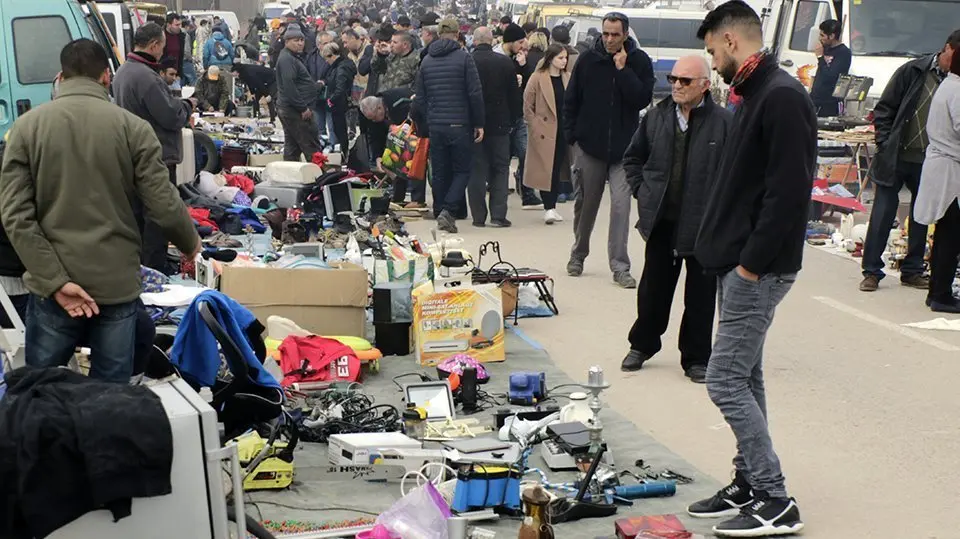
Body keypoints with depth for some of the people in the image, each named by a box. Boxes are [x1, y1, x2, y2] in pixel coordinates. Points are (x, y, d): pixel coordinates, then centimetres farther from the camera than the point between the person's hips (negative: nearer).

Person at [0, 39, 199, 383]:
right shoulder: (133, 128, -4)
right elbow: (163, 205, -5)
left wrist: (55, 280, -9)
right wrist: (192, 246, 14)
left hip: (52, 285, 1)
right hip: (117, 285, 0)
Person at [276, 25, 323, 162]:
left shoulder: (290, 58, 20)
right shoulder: (287, 59, -14)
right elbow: (289, 86, -22)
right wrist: (303, 108, -20)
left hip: (287, 109, 11)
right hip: (295, 110, -11)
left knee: (292, 148, 11)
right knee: (312, 149, -9)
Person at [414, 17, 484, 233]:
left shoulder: (426, 61, 7)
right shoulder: (464, 58, -6)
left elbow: (419, 98, 9)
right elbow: (475, 94, -9)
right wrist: (479, 124, -1)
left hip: (435, 126, 4)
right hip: (460, 125, -4)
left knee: (440, 173, 11)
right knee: (462, 170, 4)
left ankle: (440, 213, 13)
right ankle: (448, 211, -12)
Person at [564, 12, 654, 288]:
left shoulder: (639, 61, -2)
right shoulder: (588, 59, 0)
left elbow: (643, 99, -11)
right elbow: (570, 101, 4)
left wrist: (623, 69, -16)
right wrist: (571, 137, 0)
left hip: (623, 149, -1)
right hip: (588, 146, 1)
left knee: (621, 205, -7)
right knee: (585, 204, 12)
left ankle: (620, 267, -2)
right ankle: (578, 255, 31)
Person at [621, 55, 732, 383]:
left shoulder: (723, 122, -10)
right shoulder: (657, 117, 4)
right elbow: (633, 157, 17)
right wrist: (641, 191, 7)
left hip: (703, 224, -3)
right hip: (662, 220, 4)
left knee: (700, 294, 7)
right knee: (653, 287, 15)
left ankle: (696, 358, 19)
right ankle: (642, 345, 32)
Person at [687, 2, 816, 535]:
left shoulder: (783, 97, -17)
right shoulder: (756, 94, 15)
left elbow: (789, 191, -23)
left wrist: (752, 262, -20)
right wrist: (728, 252, 13)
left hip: (759, 269, -10)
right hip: (740, 264, 10)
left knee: (726, 381, -8)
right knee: (744, 378, 15)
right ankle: (749, 485, 25)